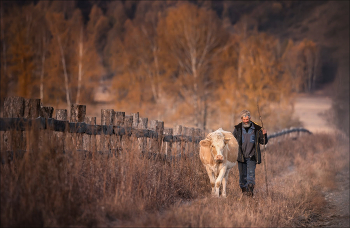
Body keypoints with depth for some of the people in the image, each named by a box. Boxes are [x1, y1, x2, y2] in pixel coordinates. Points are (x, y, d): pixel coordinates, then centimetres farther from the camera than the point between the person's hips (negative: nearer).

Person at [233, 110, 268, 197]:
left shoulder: (256, 129, 0)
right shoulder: (237, 128, 3)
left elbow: (263, 142, 7)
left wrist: (264, 135, -13)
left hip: (252, 156, -2)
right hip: (241, 156, 2)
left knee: (251, 173, -15)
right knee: (243, 174, 8)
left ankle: (250, 189, -24)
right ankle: (243, 189, 22)